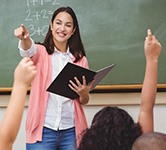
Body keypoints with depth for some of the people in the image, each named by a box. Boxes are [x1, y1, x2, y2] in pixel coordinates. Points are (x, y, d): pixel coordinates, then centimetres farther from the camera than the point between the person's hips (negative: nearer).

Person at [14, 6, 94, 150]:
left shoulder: (80, 59, 11)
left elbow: (84, 101, 15)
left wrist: (84, 94, -8)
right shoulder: (40, 52, 5)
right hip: (43, 129, -2)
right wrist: (25, 38, -42)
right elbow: (29, 50, -20)